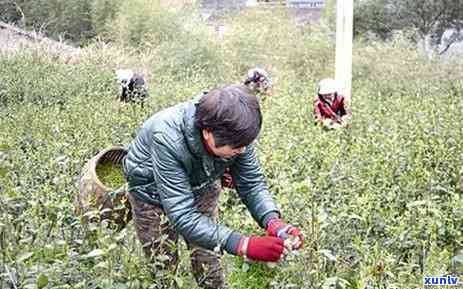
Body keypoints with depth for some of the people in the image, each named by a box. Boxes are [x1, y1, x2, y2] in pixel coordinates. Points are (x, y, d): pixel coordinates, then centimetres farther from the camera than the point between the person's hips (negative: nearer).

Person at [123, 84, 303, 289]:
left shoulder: (235, 132, -27)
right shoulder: (167, 139, -42)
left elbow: (252, 183, -16)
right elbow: (182, 216, -43)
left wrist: (273, 221, -36)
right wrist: (244, 245, -52)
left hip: (201, 187, 4)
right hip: (154, 193, -3)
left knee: (208, 262, 7)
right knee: (164, 266, 5)